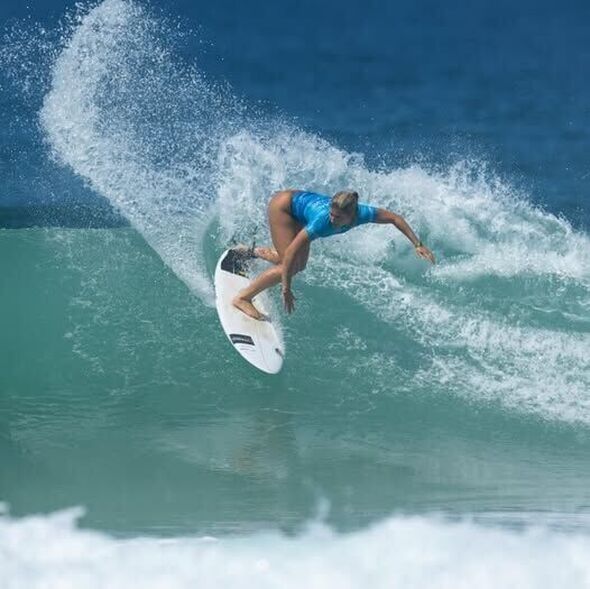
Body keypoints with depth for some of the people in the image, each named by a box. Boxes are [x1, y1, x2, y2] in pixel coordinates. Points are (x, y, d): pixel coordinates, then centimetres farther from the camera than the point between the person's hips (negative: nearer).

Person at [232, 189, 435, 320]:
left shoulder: (361, 213, -30)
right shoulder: (323, 219, -43)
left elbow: (394, 218, -14)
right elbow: (291, 252, -39)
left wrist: (418, 244, -19)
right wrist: (286, 290, -37)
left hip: (298, 203, 7)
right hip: (282, 205, -7)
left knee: (299, 266, 12)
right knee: (288, 266, -15)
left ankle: (251, 252, 32)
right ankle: (242, 298, -3)